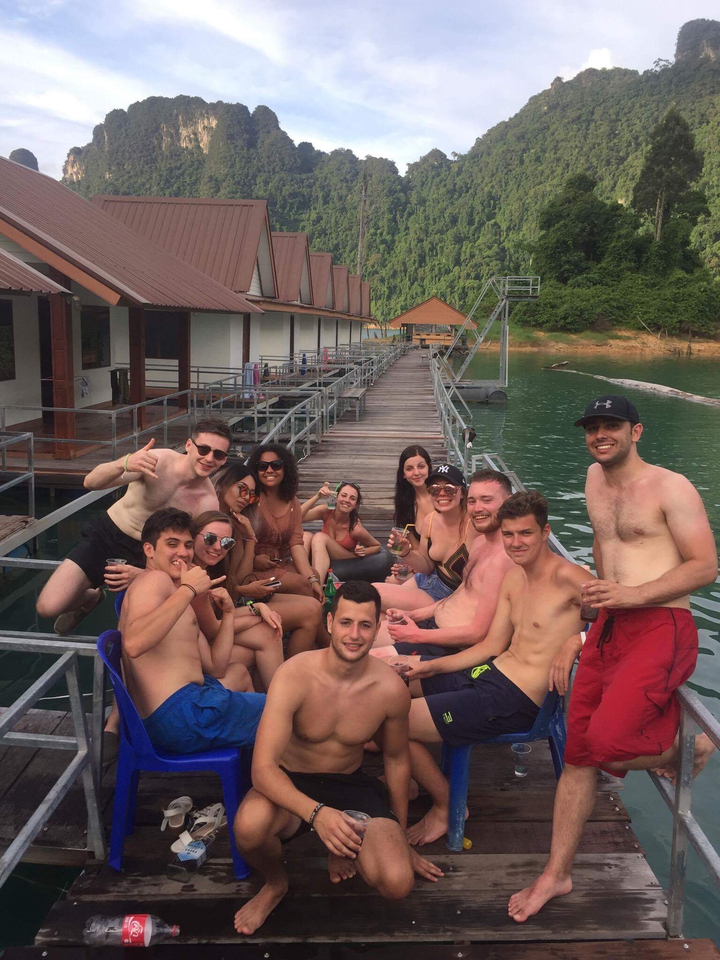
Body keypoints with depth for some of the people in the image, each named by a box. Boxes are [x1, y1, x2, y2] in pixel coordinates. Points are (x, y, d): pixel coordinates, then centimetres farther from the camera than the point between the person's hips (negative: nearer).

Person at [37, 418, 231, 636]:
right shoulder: (158, 461, -22)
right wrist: (124, 464, -47)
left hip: (144, 558, 1)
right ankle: (91, 598, 22)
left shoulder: (208, 503, -17)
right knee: (48, 607, -12)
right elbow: (91, 483, -26)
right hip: (105, 536, -1)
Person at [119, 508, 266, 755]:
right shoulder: (155, 579, -8)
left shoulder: (182, 601, 21)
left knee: (239, 672, 37)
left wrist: (228, 613, 10)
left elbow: (216, 668, 19)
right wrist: (188, 589, -25)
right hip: (179, 710, -11)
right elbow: (134, 644, -30)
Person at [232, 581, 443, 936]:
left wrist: (400, 839, 15)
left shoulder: (391, 689, -15)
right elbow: (262, 767, -28)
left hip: (351, 785, 2)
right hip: (291, 785, -1)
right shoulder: (294, 676, -24)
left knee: (397, 883, -21)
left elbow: (396, 759, 5)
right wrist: (315, 813, -44)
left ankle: (346, 850, 16)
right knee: (249, 826, -35)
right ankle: (275, 884, 3)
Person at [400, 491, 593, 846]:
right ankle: (412, 779, 30)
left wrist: (575, 644, -29)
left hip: (516, 701, -9)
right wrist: (431, 667, 8)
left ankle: (445, 806, 15)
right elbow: (492, 645, 13)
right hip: (488, 671, 9)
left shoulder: (566, 576, -16)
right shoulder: (513, 577, 9)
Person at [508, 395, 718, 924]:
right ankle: (557, 874, 19)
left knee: (606, 744, -22)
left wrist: (632, 595, -18)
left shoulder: (671, 487, -6)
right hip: (609, 627, 7)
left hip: (663, 628, -6)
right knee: (577, 754, 6)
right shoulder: (595, 478, 14)